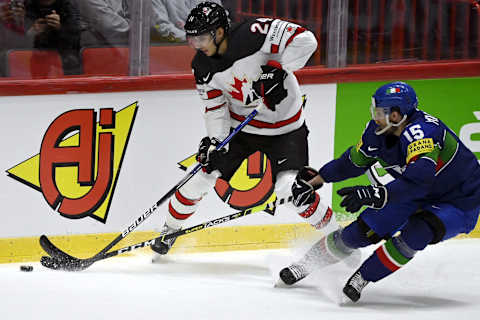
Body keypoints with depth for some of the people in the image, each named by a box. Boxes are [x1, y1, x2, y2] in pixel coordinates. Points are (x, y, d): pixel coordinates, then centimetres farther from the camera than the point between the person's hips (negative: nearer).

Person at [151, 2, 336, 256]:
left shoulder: (252, 34, -27)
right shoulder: (203, 66, -9)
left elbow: (305, 40, -31)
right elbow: (215, 107, -3)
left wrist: (278, 70, -35)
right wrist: (215, 142, -16)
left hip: (285, 126, -5)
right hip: (241, 126, 5)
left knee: (288, 188, -19)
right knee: (206, 173, -2)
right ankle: (169, 230, 19)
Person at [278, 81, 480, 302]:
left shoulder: (422, 132, -36)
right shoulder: (378, 131, -11)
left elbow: (418, 181, -48)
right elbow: (355, 160, 9)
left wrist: (375, 195, -56)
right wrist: (320, 178, 17)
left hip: (459, 203, -7)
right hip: (417, 196, 7)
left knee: (417, 232, -33)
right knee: (366, 228, -2)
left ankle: (364, 276, -17)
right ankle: (310, 261, 18)